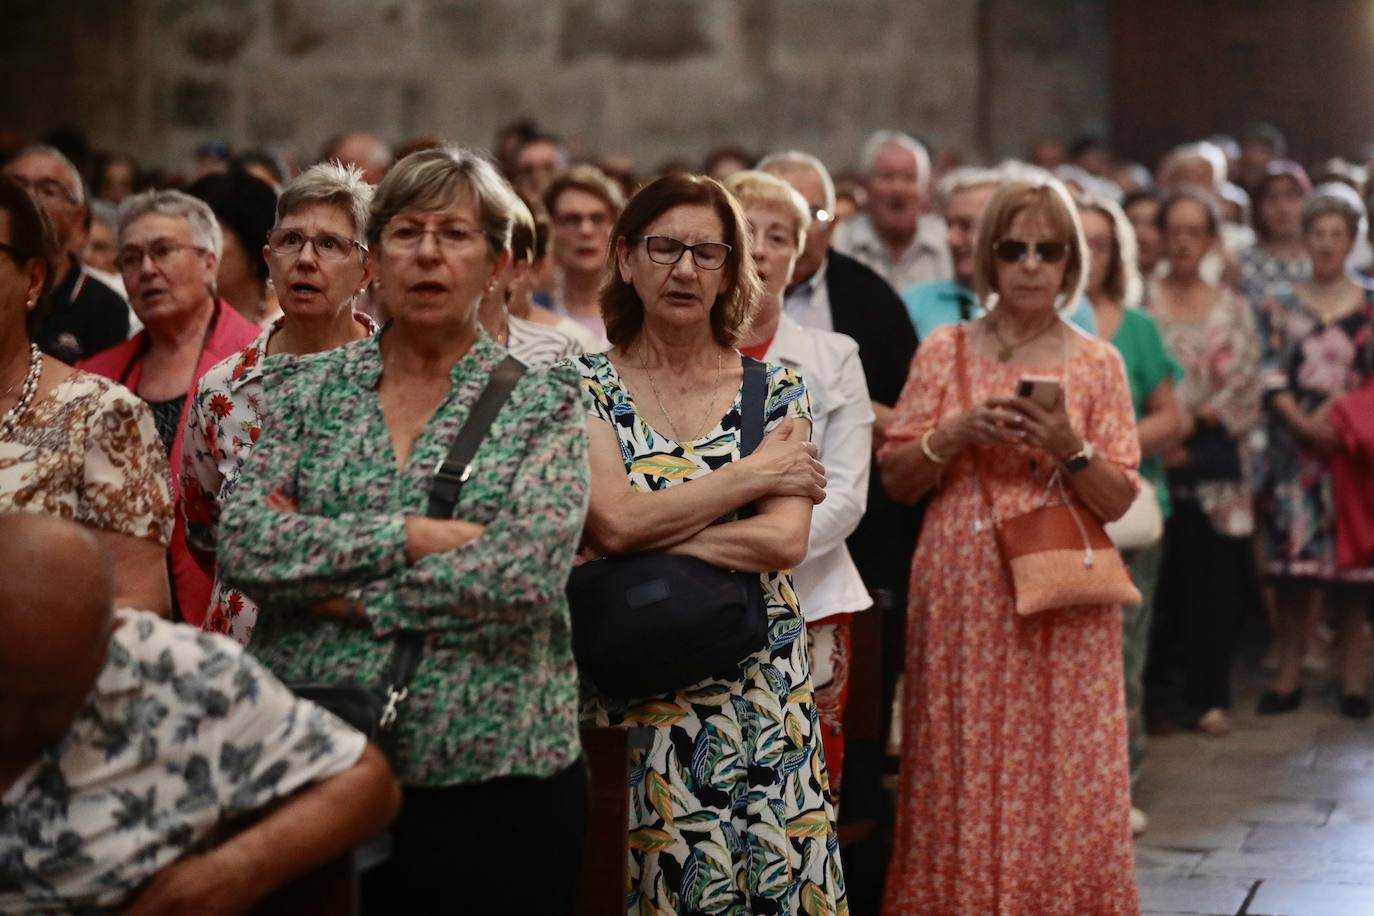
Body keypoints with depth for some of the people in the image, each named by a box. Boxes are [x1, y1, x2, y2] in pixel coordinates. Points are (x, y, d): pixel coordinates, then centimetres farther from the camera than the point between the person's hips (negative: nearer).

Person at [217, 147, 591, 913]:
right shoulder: (308, 389, 6)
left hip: (498, 776, -1)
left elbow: (527, 575, -14)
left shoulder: (544, 401, 1)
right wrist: (413, 537, -15)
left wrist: (340, 588, -11)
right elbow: (242, 545, -7)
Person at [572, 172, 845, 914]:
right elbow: (611, 522, -15)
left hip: (760, 694, 1)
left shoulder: (776, 390, 5)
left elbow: (785, 541, -9)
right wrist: (755, 472, -9)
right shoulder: (587, 386, 1)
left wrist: (648, 536, -14)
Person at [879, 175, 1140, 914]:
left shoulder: (1097, 364, 4)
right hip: (961, 599, 0)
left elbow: (1118, 500, 2)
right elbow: (896, 480, 4)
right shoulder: (945, 351, 5)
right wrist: (957, 434, -13)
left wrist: (1069, 449, -16)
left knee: (1060, 785, 0)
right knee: (961, 782, 3)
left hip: (1061, 601, 0)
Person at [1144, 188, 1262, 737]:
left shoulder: (1233, 310, 9)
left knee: (1212, 580, 1)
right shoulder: (1142, 304, 3)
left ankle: (1209, 695, 10)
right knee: (1157, 580, -1)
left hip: (1214, 465, 2)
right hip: (1154, 462, -2)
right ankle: (1156, 692, 9)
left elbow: (1243, 386, 1)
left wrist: (1195, 420, -10)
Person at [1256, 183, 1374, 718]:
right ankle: (1288, 677, 4)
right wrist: (1304, 423, -12)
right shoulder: (1281, 308, 9)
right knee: (1294, 565, -3)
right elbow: (1271, 378, 1)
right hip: (1296, 452, 1)